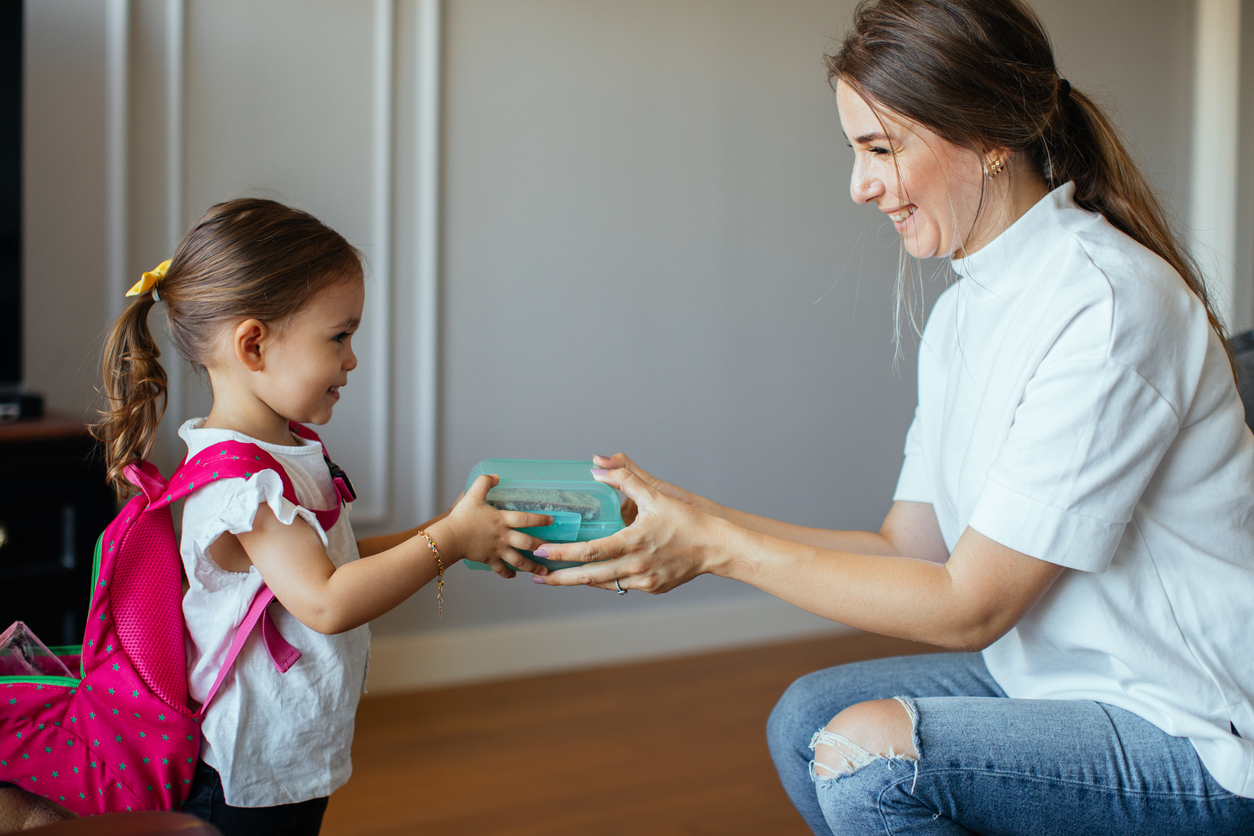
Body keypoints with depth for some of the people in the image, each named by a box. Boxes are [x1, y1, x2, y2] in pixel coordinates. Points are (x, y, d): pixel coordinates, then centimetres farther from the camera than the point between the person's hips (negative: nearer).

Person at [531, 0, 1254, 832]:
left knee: (870, 753, -23)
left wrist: (718, 546, -18)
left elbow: (969, 604, -22)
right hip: (1073, 676, 9)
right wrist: (690, 517, -2)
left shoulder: (1105, 307, -23)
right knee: (807, 718, 6)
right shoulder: (962, 312, 6)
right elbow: (908, 546, 5)